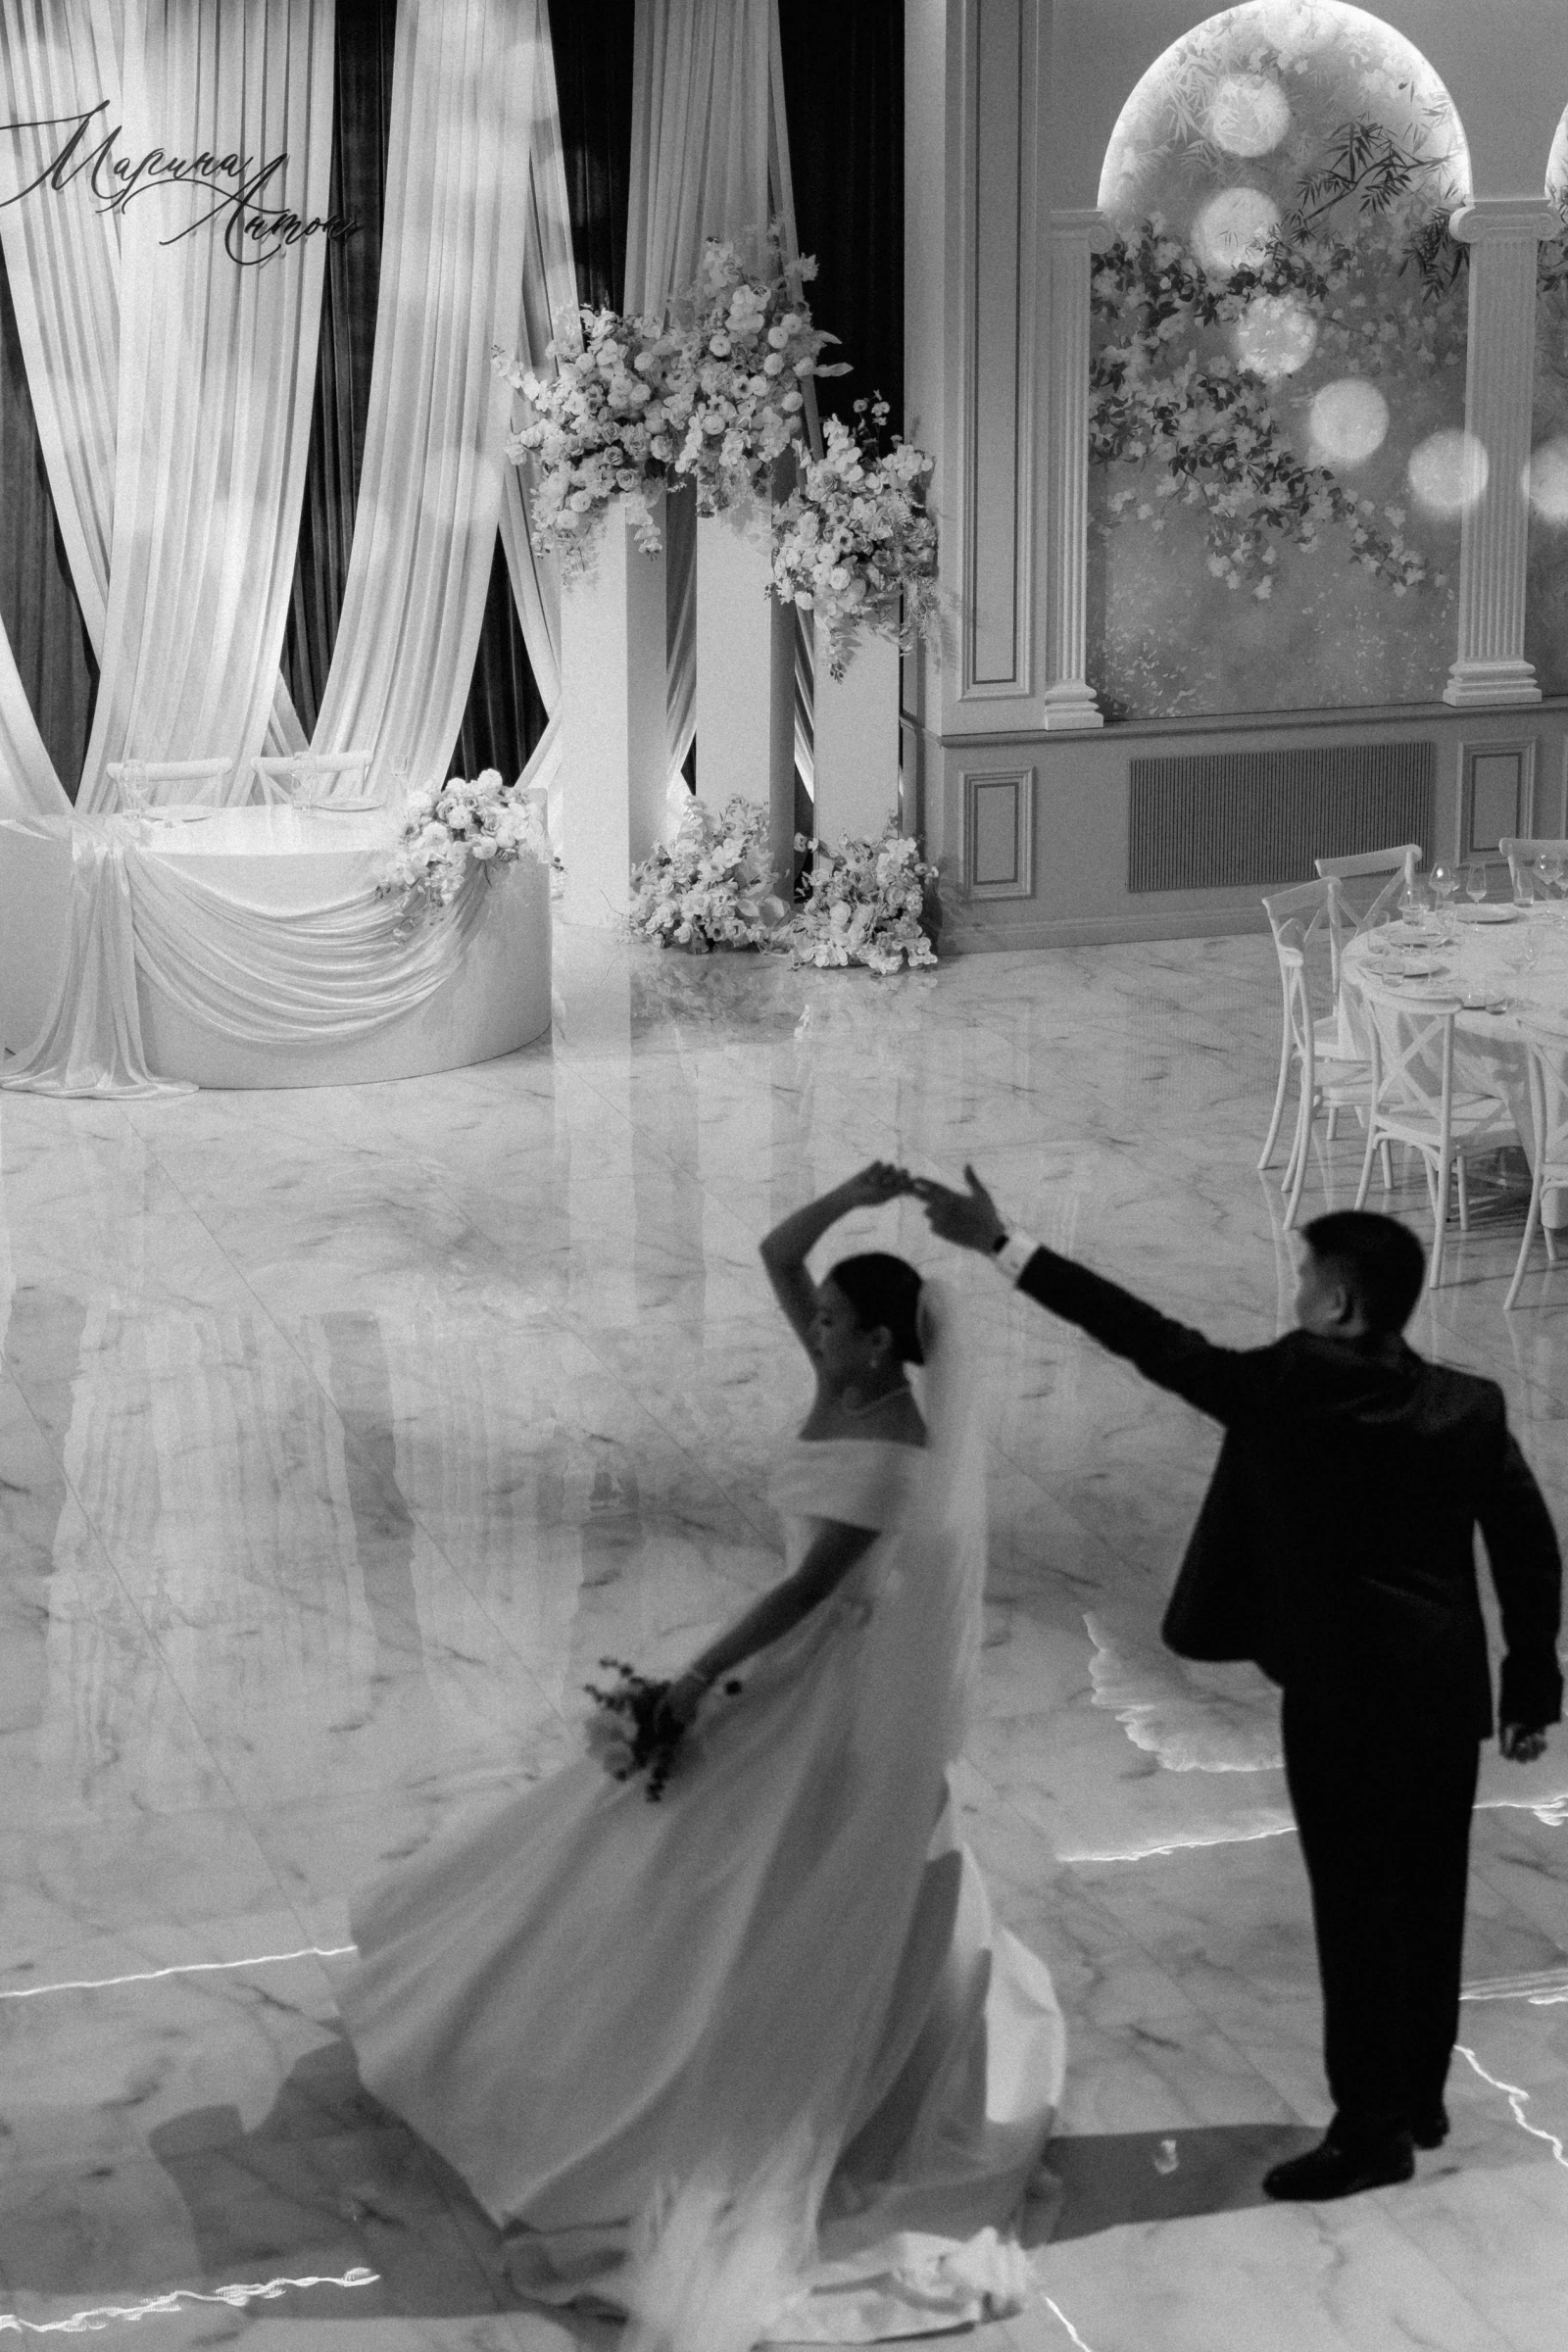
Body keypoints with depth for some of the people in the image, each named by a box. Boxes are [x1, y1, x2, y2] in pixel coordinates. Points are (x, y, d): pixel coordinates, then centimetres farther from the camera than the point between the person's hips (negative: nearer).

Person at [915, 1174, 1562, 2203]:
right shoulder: (1472, 1404, 2)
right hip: (1448, 1689, 6)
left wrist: (1003, 1244, -10)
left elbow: (1156, 1342, -13)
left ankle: (1371, 2128, 6)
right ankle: (1421, 2099, 28)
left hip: (1343, 1693, -6)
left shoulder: (1296, 1382, -14)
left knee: (1358, 1908, 1)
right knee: (1430, 1901, 16)